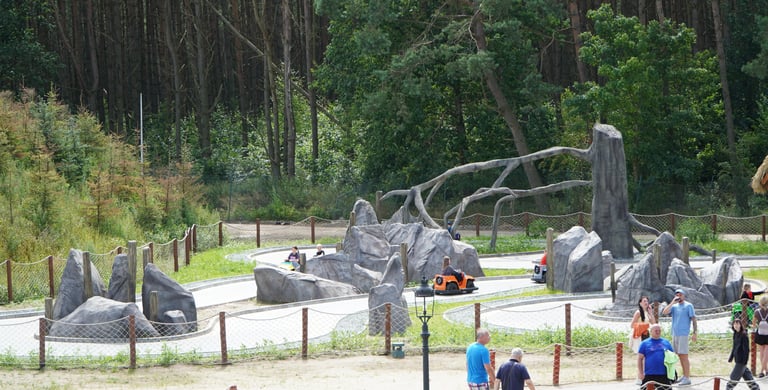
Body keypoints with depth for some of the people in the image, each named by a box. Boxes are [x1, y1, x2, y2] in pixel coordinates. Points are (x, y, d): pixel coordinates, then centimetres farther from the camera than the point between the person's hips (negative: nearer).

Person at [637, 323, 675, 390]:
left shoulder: (666, 342, 14)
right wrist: (641, 373, -6)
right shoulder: (645, 343, 5)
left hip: (664, 375, 3)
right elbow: (640, 359, 3)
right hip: (649, 375, -3)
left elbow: (673, 355, 18)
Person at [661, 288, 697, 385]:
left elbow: (693, 319, -4)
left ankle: (687, 378, -9)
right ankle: (684, 376, 17)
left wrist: (694, 333, -11)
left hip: (683, 334, -6)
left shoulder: (688, 306, -1)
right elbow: (664, 312, 0)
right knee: (680, 356, 10)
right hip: (674, 334, 6)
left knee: (684, 356, -9)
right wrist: (672, 302, -6)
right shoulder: (674, 306, 13)